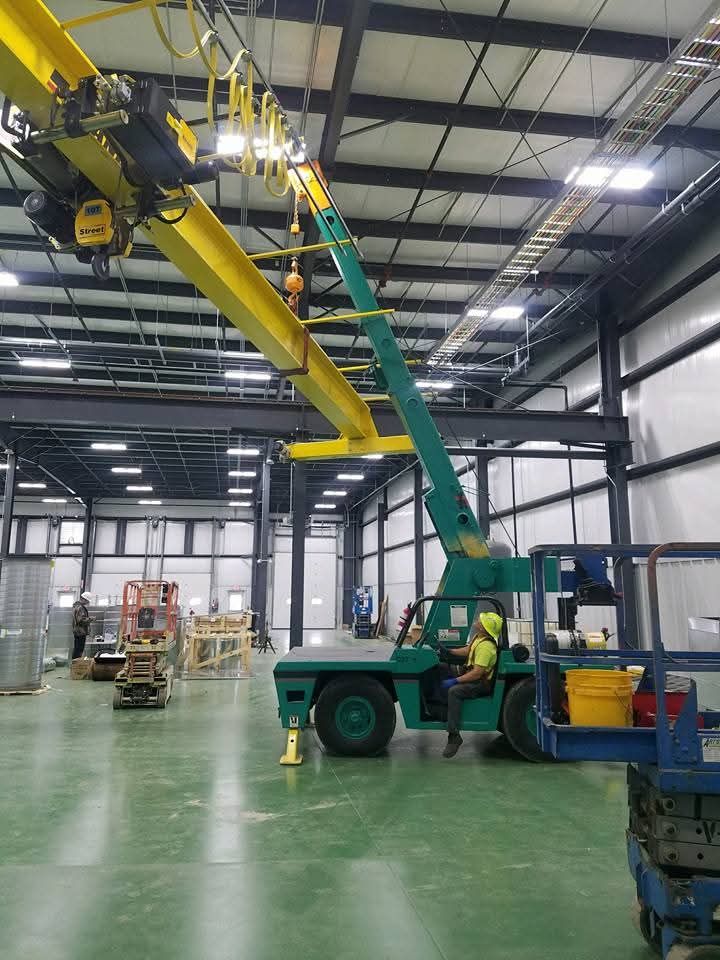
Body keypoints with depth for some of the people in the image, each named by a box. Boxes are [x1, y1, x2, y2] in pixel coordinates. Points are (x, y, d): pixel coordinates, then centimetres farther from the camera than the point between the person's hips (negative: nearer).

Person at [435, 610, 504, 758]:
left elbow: (477, 673, -30)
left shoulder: (486, 646, -28)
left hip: (481, 683, -10)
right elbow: (467, 651, 19)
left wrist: (454, 681, -28)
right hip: (469, 672, 10)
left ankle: (454, 737, -28)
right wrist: (447, 651, 7)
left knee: (454, 691, -35)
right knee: (440, 668, 8)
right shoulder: (478, 637, 2)